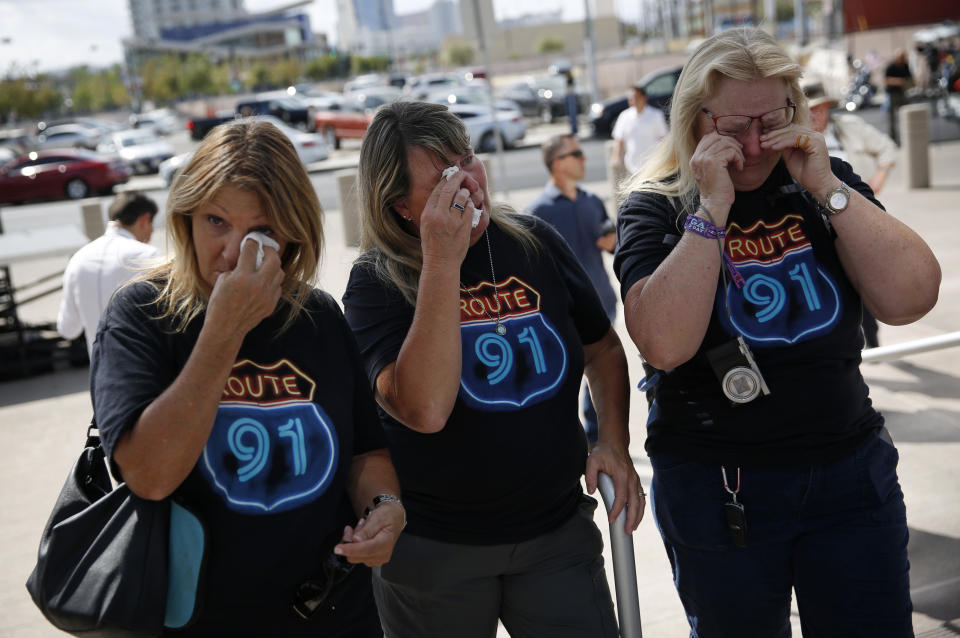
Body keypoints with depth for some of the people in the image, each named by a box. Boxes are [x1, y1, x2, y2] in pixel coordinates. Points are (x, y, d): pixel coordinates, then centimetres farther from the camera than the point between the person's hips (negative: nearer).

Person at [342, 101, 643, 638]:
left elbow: (602, 348, 15)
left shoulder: (535, 243, 0)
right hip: (433, 548, -3)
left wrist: (615, 442, 0)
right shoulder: (377, 281, -13)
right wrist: (442, 263, -30)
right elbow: (425, 410, -30)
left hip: (557, 528, 3)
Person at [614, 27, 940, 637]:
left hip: (852, 467, 3)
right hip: (716, 486, -2)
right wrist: (713, 209, -23)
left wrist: (826, 189, -16)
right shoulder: (655, 210, -6)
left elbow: (911, 298, -10)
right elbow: (665, 345, -23)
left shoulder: (825, 181, 3)